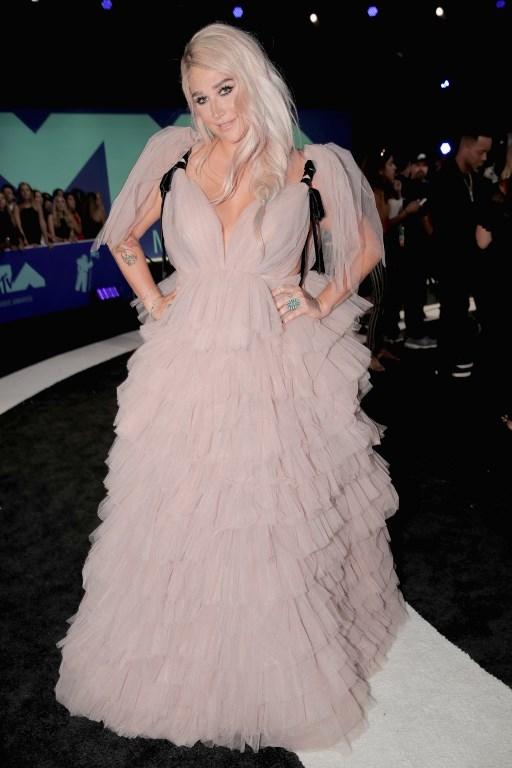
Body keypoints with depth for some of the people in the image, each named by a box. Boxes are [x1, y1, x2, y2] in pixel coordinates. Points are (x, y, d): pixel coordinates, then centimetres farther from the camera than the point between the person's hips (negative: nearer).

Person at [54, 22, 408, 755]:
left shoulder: (309, 169, -1)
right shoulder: (177, 161, 4)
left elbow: (366, 243, 13)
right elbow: (124, 238, 18)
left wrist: (324, 302, -1)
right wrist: (153, 302, 5)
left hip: (277, 377, -2)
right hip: (188, 372, 2)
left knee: (275, 532, 7)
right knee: (179, 530, 12)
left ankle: (283, 679, 35)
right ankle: (181, 668, 40)